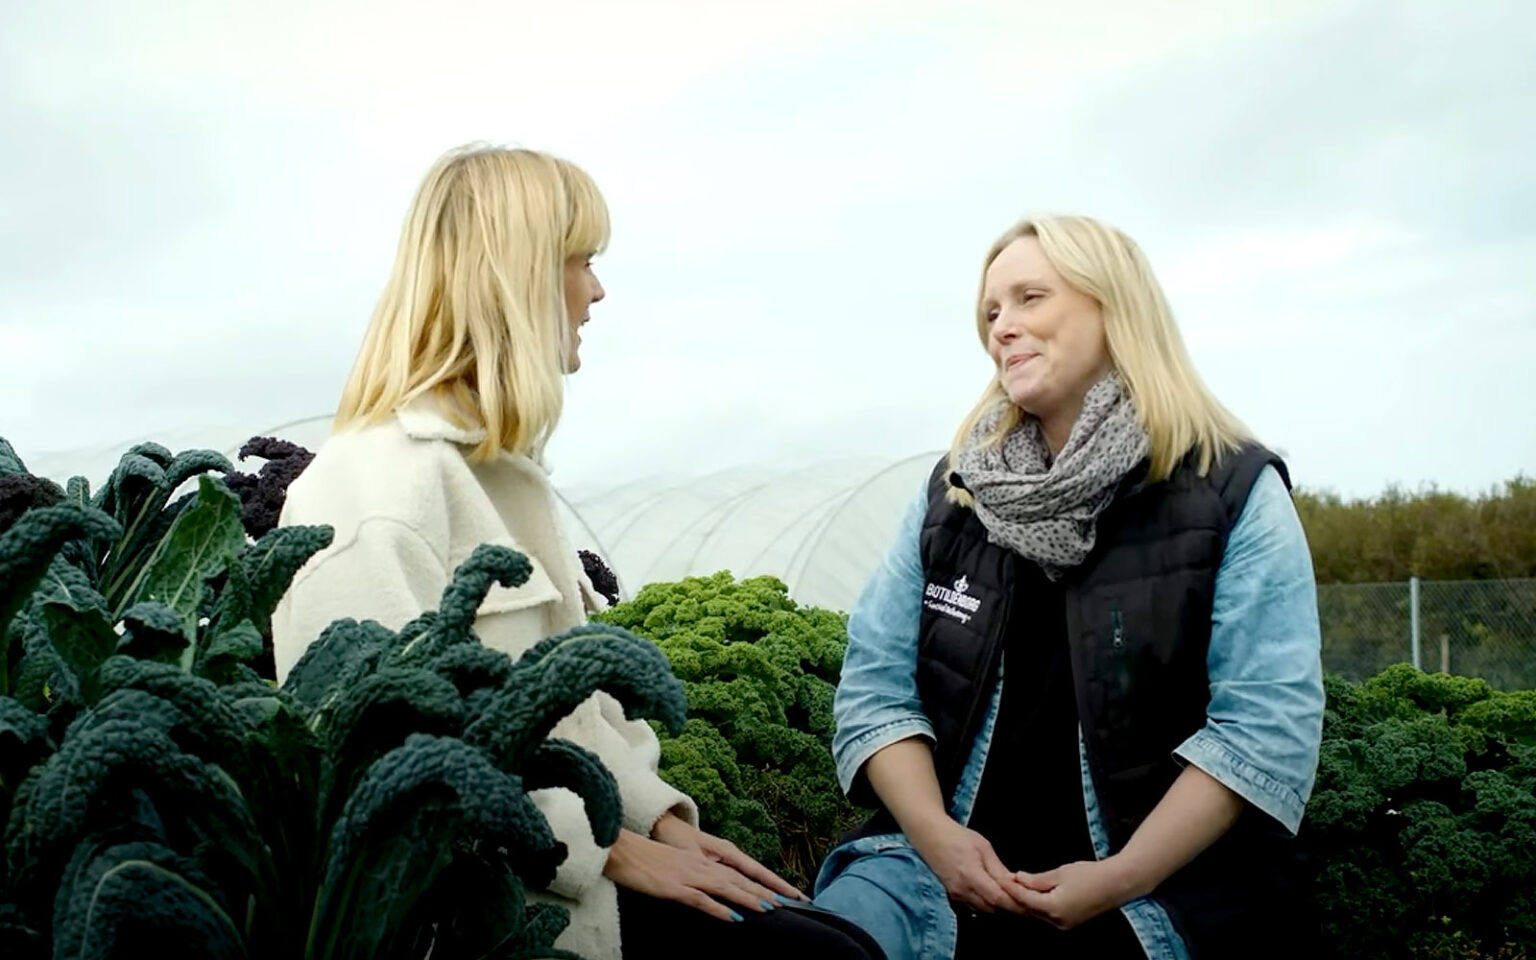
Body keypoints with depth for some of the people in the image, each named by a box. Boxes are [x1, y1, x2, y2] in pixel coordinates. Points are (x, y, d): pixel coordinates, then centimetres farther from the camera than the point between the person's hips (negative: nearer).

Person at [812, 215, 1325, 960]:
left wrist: (1123, 878, -16)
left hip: (1167, 890, -2)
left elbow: (1265, 725, -9)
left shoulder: (1235, 491, -2)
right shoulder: (954, 490, 9)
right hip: (959, 865, 3)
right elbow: (876, 686, 6)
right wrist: (935, 834, -10)